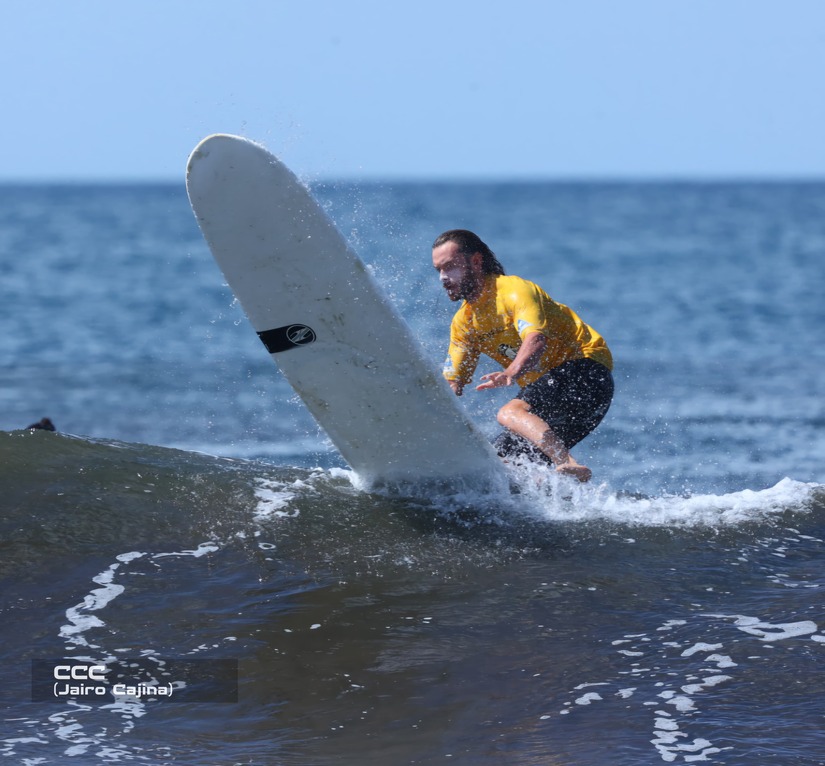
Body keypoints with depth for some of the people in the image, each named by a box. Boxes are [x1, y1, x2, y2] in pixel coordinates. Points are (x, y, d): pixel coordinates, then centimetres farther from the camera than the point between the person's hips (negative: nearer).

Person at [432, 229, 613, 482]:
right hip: (550, 388, 9)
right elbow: (451, 386, 10)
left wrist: (510, 373, -55)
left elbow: (536, 340, -34)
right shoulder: (464, 322, 11)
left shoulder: (514, 290, -15)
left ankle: (570, 467, -52)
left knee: (510, 412, -33)